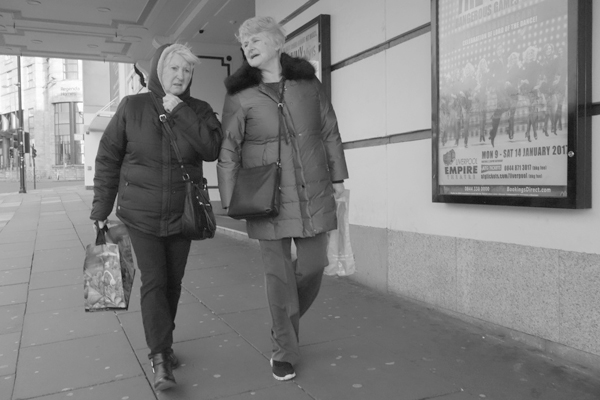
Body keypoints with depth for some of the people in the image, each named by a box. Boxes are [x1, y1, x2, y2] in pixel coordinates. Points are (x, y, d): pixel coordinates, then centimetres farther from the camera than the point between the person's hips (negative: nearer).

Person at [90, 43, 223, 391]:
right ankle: (160, 357, -1)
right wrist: (102, 207, 0)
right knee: (153, 282, -7)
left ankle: (163, 343, 28)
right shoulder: (132, 107, -4)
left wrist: (180, 112, -21)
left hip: (182, 216, 2)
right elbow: (108, 157, 0)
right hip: (141, 216, -2)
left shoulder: (199, 110, 0)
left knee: (173, 282, 9)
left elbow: (212, 149, -17)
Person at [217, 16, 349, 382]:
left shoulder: (309, 83, 5)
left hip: (314, 194, 3)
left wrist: (337, 176, 9)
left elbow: (330, 131, 11)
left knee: (313, 266, 7)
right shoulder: (240, 95, -2)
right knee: (279, 274, 3)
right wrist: (230, 199, -6)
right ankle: (285, 352, 21)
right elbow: (228, 150, -2)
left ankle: (284, 324, 36)